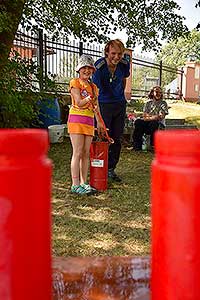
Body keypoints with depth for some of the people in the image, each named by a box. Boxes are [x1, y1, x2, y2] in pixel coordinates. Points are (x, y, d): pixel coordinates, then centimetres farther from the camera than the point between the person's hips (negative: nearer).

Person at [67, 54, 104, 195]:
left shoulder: (93, 87, 18)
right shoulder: (75, 83, -1)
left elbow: (96, 107, 18)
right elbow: (79, 103, -11)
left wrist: (99, 122, 9)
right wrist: (90, 98, -25)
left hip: (89, 121, 6)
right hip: (77, 119, -6)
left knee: (86, 153, 5)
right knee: (78, 153, -8)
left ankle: (84, 183, 12)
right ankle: (75, 185, -4)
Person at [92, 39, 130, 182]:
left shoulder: (125, 64, -7)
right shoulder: (99, 67, -21)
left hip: (120, 105, 5)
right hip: (103, 104, -5)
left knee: (117, 139, 8)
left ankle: (111, 169, 21)